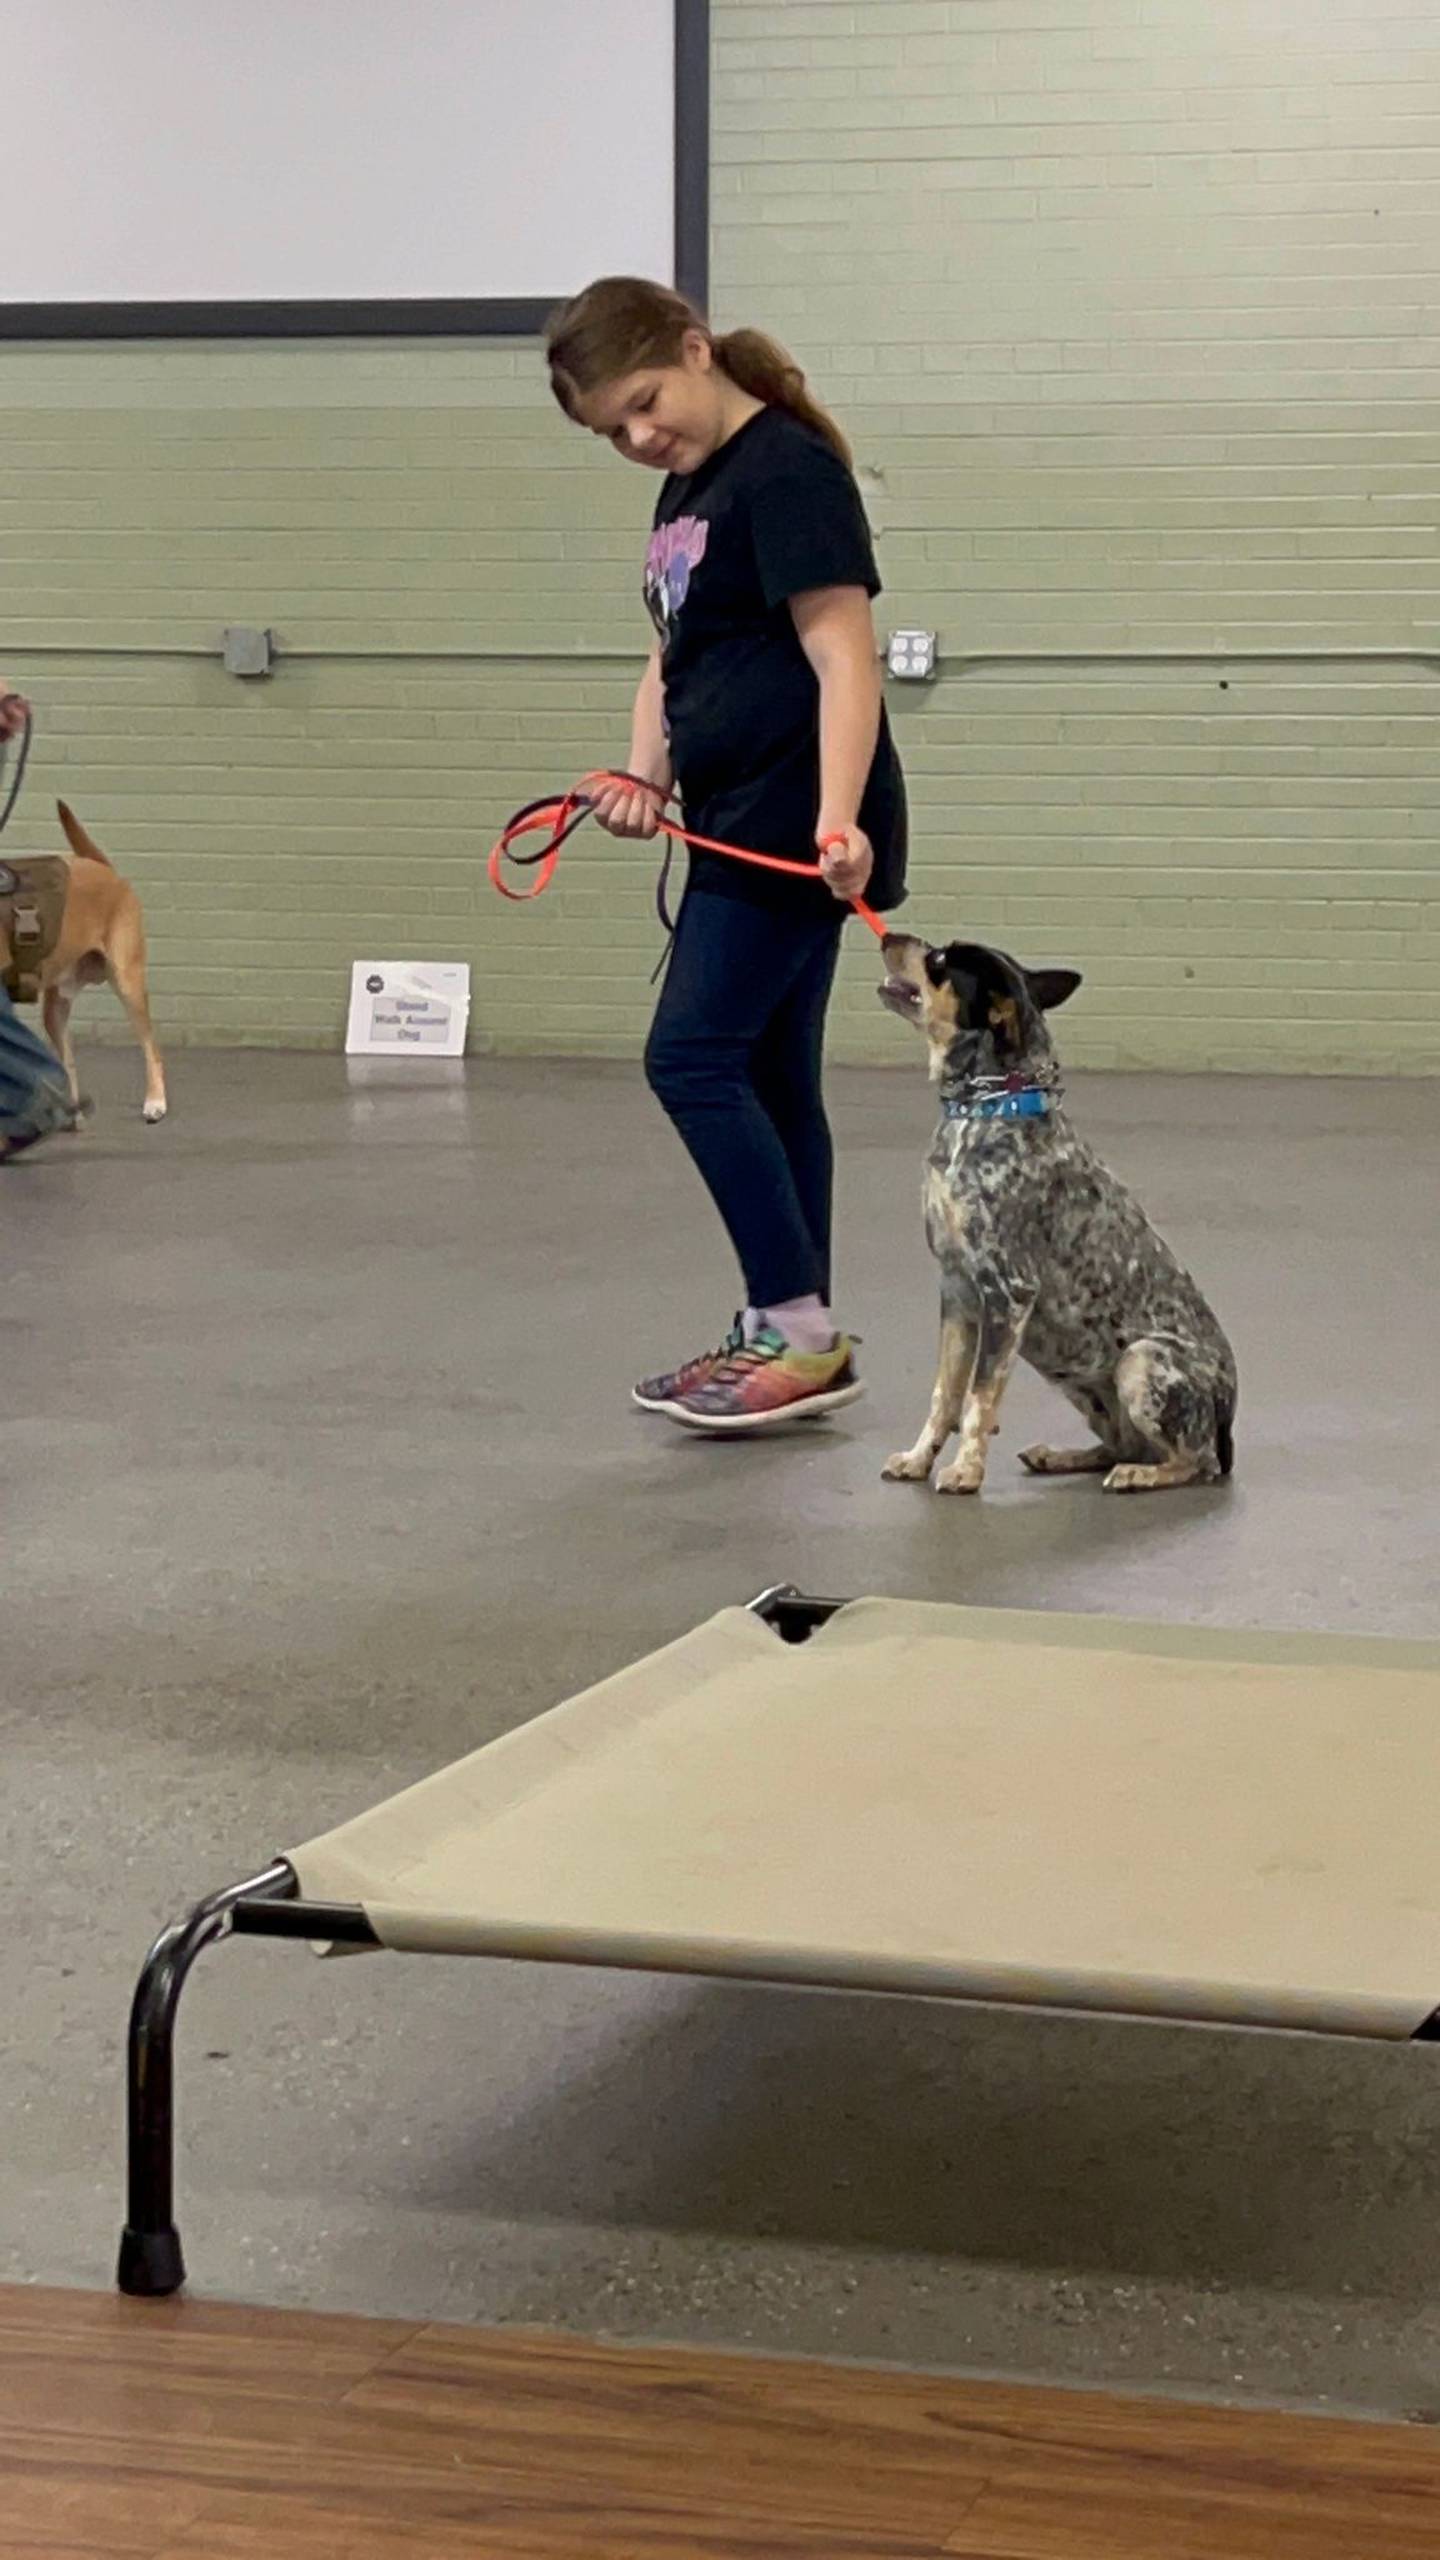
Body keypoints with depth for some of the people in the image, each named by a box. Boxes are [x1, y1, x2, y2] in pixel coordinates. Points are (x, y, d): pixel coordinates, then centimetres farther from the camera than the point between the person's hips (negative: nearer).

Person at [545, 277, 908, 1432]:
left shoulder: (788, 471, -13)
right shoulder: (687, 489, 15)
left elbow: (845, 658, -20)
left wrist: (838, 821, -30)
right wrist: (643, 776, 0)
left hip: (793, 825, -9)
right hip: (743, 823, 9)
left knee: (694, 1058, -11)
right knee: (767, 1076, 10)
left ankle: (800, 1329, -5)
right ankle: (790, 1340, 16)